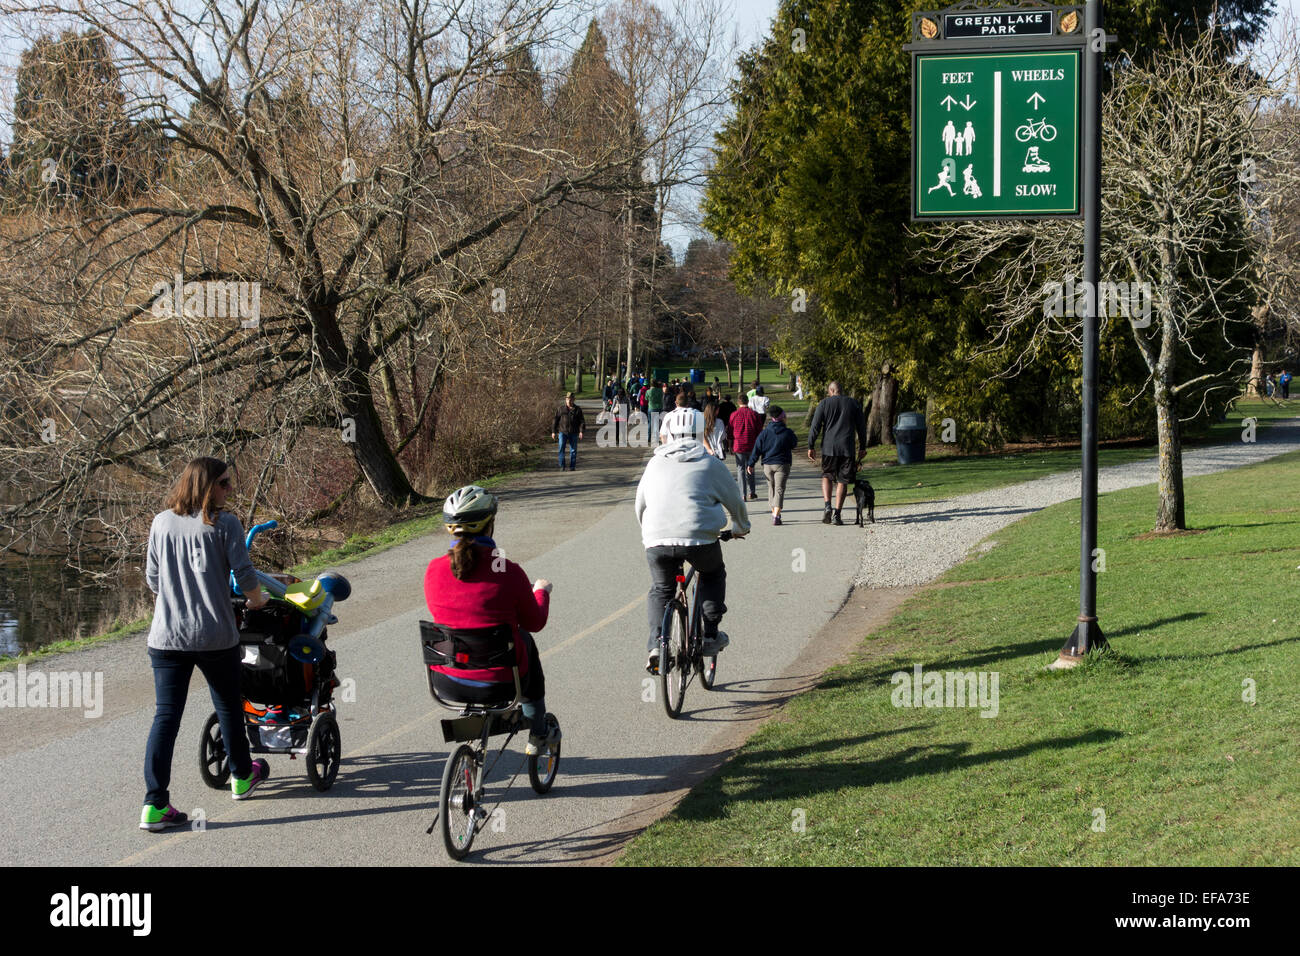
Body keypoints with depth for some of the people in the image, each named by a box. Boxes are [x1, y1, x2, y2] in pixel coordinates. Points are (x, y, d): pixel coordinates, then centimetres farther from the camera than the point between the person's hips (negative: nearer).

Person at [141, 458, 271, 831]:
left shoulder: (161, 523, 6)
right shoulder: (224, 524, -7)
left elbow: (152, 578, 12)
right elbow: (245, 574, -8)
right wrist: (257, 601, 13)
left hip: (166, 636, 3)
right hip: (215, 635, -3)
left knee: (165, 716, 1)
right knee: (228, 706, 19)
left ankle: (154, 804, -6)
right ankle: (242, 776, 38)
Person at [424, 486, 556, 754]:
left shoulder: (434, 569, -7)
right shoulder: (508, 572, -16)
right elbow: (535, 622, 0)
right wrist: (541, 591, 23)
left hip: (447, 684, 3)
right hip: (499, 684, -3)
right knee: (524, 638, 30)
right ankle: (537, 732, 41)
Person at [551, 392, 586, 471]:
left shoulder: (577, 410, 7)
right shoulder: (561, 409, 6)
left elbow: (582, 421, 5)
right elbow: (556, 420, 8)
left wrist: (581, 431, -8)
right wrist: (553, 431, 4)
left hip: (573, 433, 1)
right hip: (563, 432, -1)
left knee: (573, 450, 2)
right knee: (561, 447, -14)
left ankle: (572, 466, 11)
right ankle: (562, 466, -8)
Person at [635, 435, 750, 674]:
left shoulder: (656, 463, 23)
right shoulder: (710, 463, 15)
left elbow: (640, 506, 28)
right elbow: (734, 500, 23)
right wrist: (741, 528, 42)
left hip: (657, 538, 2)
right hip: (699, 537, -2)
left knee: (660, 590, 23)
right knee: (713, 576, 27)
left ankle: (656, 643, 3)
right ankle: (710, 636, 19)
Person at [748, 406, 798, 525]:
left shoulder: (765, 432, -1)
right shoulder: (787, 433, -7)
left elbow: (757, 449, -2)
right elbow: (794, 444, 10)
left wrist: (751, 464, 2)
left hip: (767, 465, 3)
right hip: (782, 465, -2)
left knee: (771, 488, 18)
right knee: (779, 489, -4)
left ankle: (774, 512, 23)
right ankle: (776, 515, -19)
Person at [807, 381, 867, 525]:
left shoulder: (824, 403, 2)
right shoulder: (853, 404, 8)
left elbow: (815, 426, -2)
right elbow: (861, 427, 11)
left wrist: (811, 446, 4)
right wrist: (862, 448, 18)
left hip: (829, 448, -1)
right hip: (847, 448, 1)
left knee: (826, 476, 16)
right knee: (842, 481, 5)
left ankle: (827, 506, -4)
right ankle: (837, 514, 0)